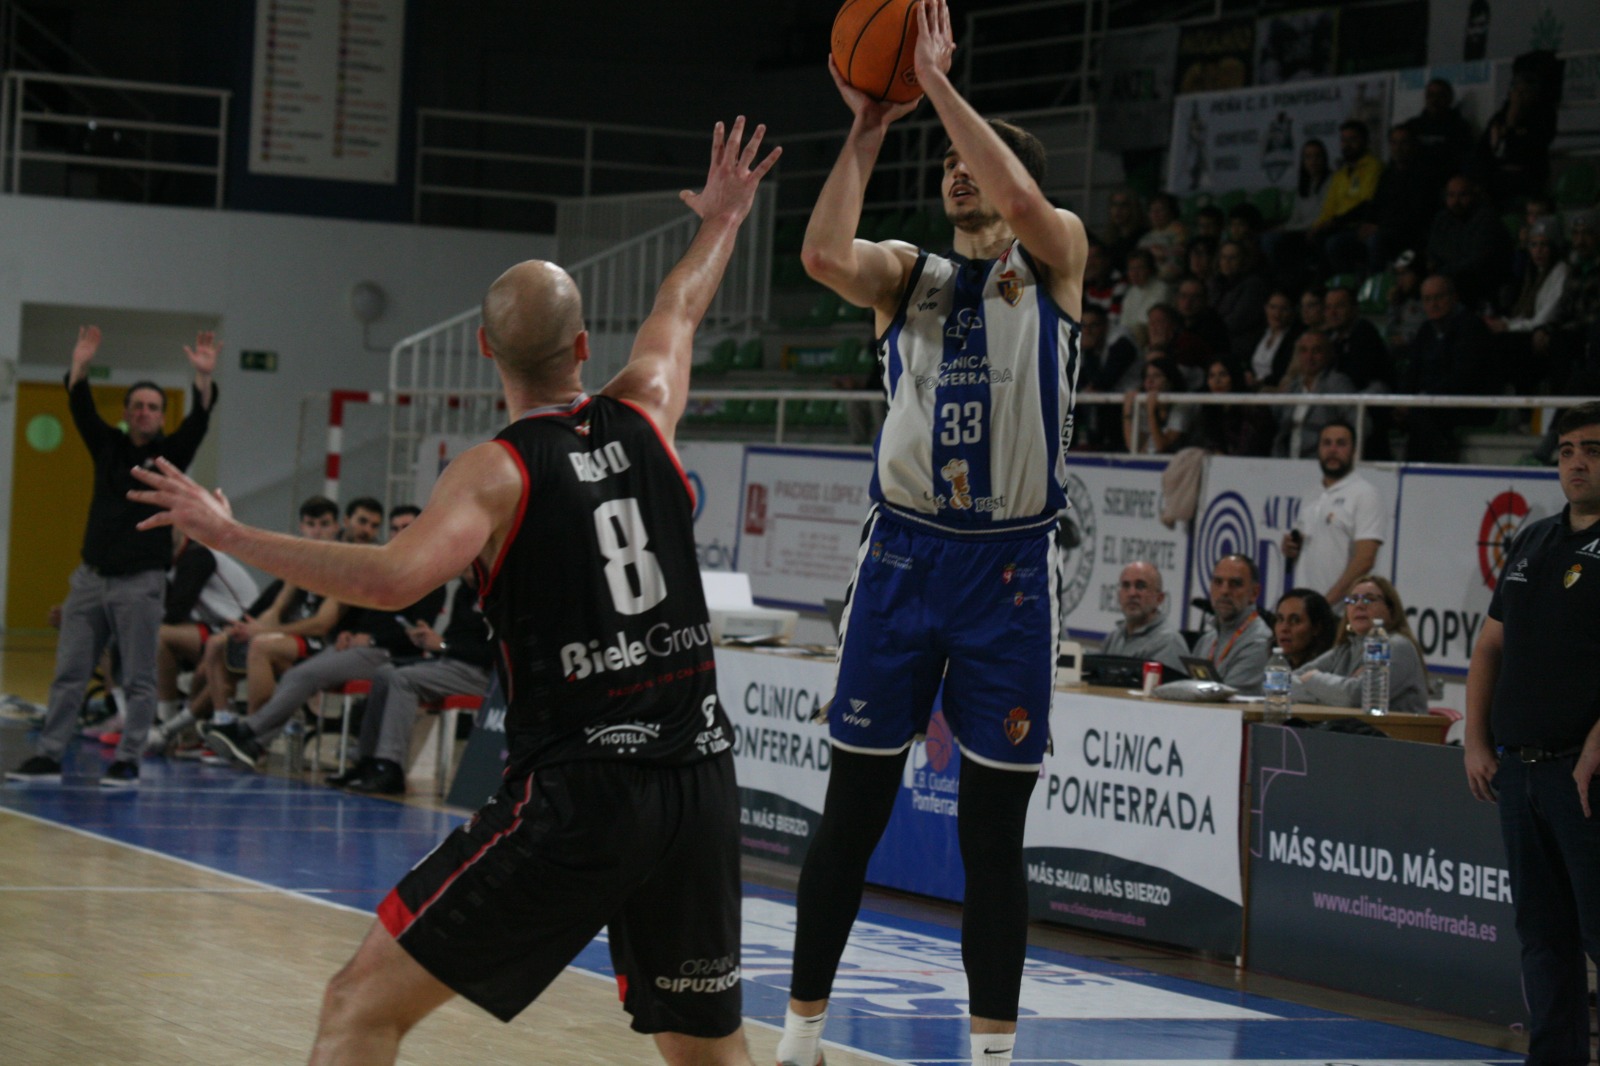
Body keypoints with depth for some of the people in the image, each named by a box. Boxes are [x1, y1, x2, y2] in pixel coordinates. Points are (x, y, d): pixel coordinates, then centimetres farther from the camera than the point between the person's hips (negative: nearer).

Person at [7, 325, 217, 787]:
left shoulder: (170, 454, 4)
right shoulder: (108, 446, 12)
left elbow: (199, 420, -11)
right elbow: (81, 410, 0)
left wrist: (204, 378, -27)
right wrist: (80, 368, -16)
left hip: (140, 582, -3)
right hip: (91, 576, 3)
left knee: (139, 680, -3)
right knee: (69, 673, 3)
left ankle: (127, 762, 1)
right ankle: (49, 756, 6)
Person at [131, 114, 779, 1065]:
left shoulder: (497, 471, -6)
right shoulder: (644, 419, 9)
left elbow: (396, 577, -24)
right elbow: (679, 311, 30)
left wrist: (230, 535, -15)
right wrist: (721, 223, 50)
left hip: (575, 797, -5)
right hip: (700, 782, 5)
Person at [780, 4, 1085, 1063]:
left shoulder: (1053, 260, 3)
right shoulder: (908, 274, 10)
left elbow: (1023, 202, -20)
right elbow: (824, 254, -12)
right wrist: (870, 129, -12)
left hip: (1010, 567, -2)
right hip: (903, 553, 2)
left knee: (993, 828, 3)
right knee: (852, 809, 4)